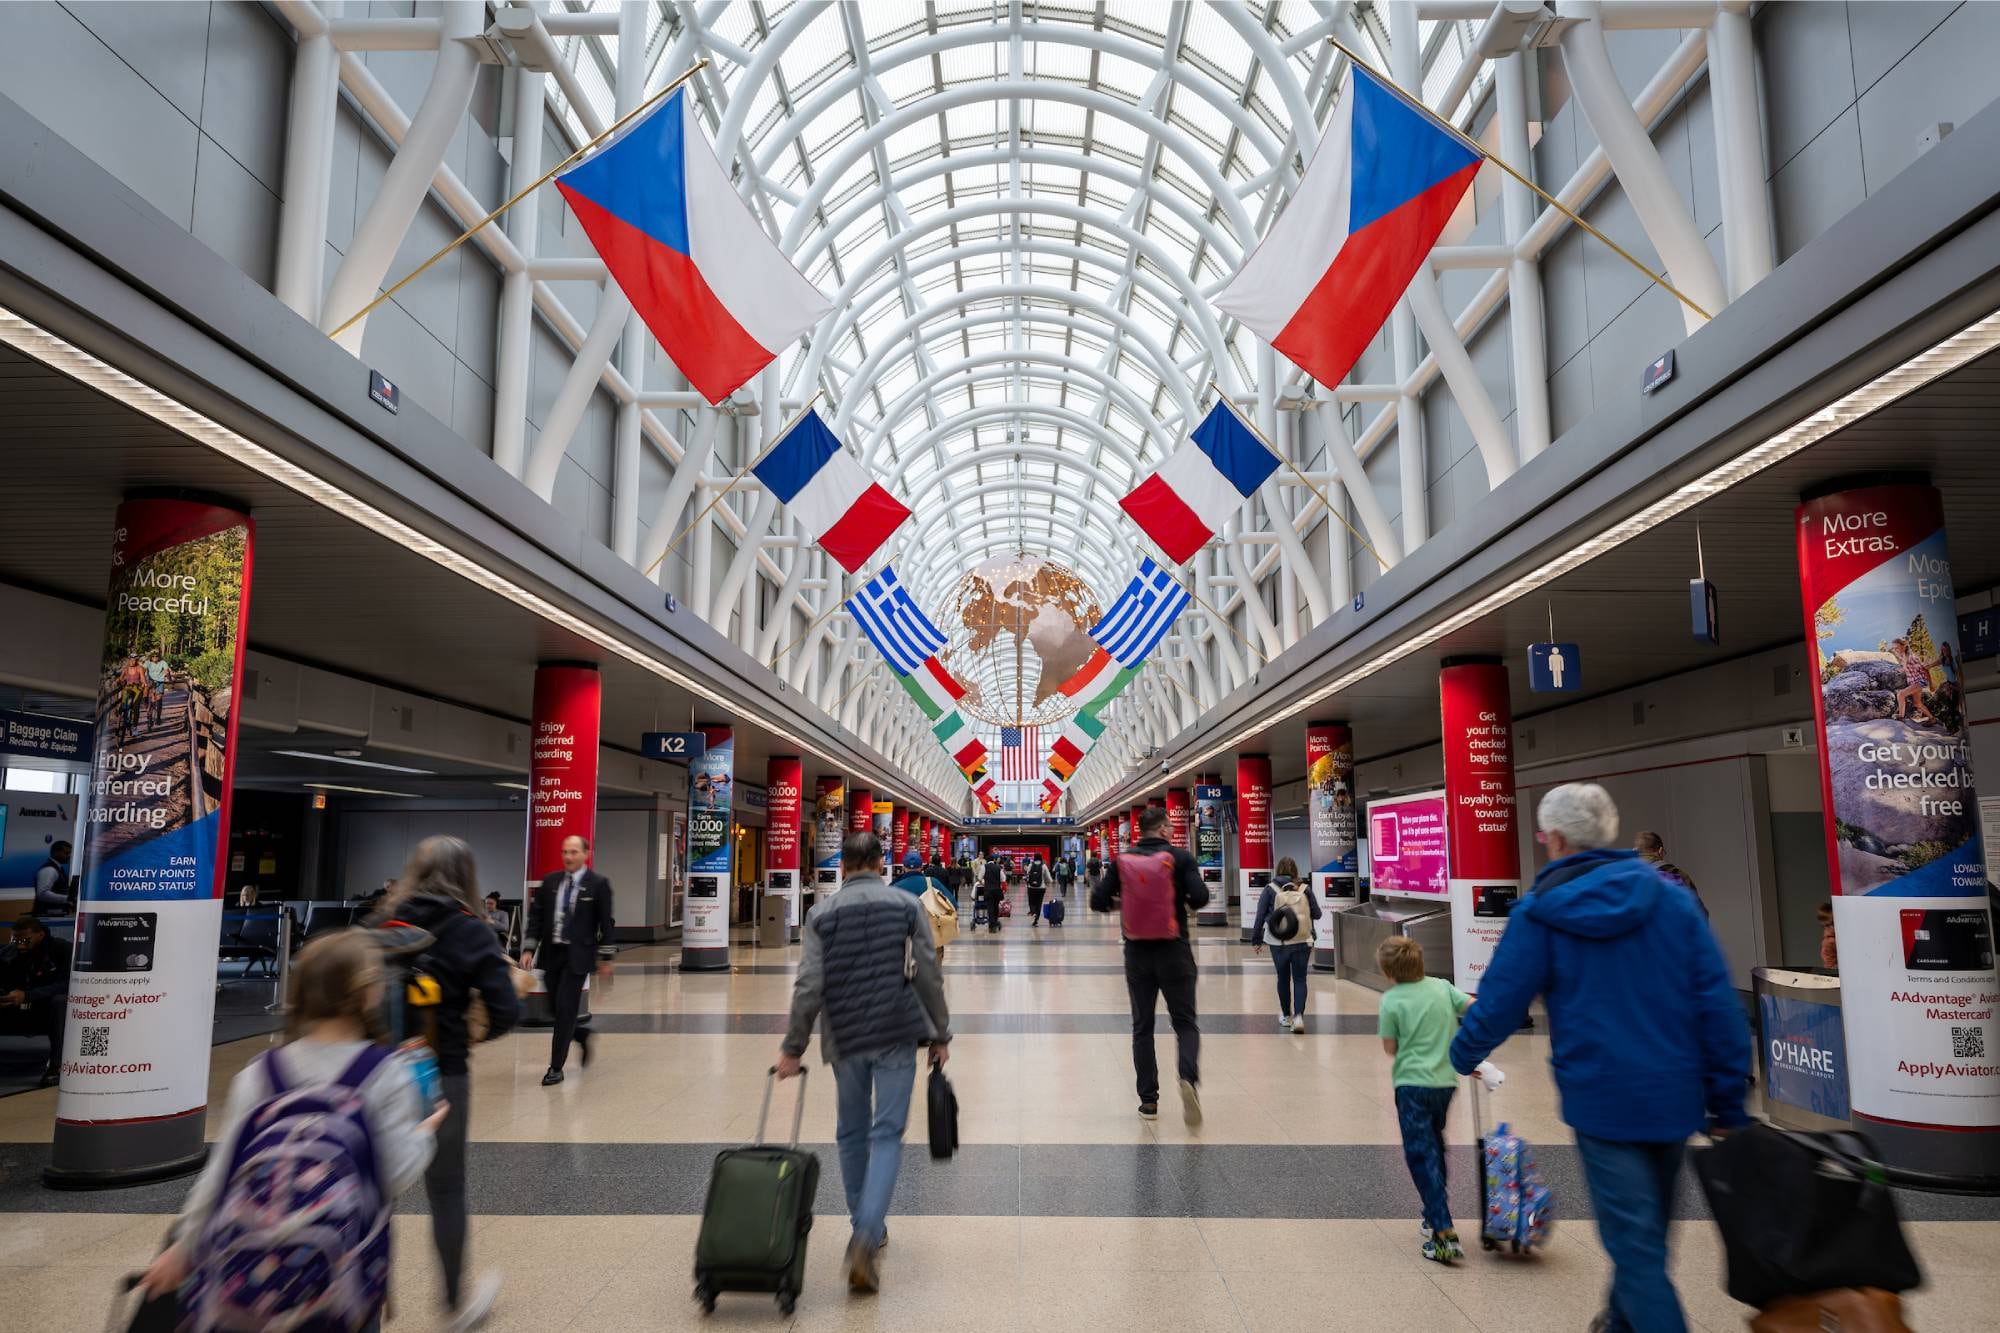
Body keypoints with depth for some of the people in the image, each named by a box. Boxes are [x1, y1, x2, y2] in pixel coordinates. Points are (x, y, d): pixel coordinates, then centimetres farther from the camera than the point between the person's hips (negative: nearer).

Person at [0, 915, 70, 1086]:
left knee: (61, 1000, -35)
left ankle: (56, 1066, -27)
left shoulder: (62, 949, -14)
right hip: (17, 1015, 4)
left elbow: (66, 984, -25)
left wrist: (26, 996, -36)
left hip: (49, 1014, -4)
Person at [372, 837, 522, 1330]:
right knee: (446, 1189, 14)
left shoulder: (382, 923, 1)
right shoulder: (469, 929, -8)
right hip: (441, 1075, -2)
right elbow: (506, 1010, -13)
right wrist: (477, 1031, 6)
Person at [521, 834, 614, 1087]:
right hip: (551, 953, 4)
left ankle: (556, 1068, 3)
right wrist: (529, 949, -2)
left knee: (565, 1009, -7)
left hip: (577, 955, -4)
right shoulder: (550, 882, 6)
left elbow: (605, 923, -3)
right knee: (554, 1009, 9)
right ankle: (582, 1034, 37)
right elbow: (536, 916, 8)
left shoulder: (598, 884, -5)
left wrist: (605, 958, -3)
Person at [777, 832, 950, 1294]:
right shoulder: (907, 906, -1)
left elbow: (809, 987, -6)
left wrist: (793, 1047, 1)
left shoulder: (823, 914, 0)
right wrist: (941, 1034, 6)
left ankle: (866, 1230, 27)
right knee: (887, 1134, 1)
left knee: (852, 1133, 17)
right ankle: (865, 1239, -13)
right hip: (897, 1034, -1)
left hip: (845, 1038, 1)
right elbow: (929, 977, -3)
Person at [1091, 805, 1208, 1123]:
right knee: (1185, 1022, 7)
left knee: (1142, 1026, 12)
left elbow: (1098, 901, -2)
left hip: (1137, 953, 2)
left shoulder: (1122, 861, 1)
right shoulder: (1179, 857, -6)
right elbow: (1200, 897, -14)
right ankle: (1189, 1078, -19)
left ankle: (1148, 1100, 12)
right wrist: (1186, 903, 7)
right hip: (1174, 952, -2)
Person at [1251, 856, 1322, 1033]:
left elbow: (1260, 916, -5)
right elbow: (1317, 914, 3)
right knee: (1299, 980, 6)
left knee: (1283, 978, 16)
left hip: (1278, 943, 0)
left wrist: (1256, 940, 3)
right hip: (1302, 942, 0)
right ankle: (1298, 1015, -12)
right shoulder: (1304, 890, -2)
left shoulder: (1270, 889, -4)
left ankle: (1286, 1016, 27)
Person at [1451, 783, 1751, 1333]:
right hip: (1674, 1095, 5)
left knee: (1636, 1244, 5)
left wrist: (1463, 1055, 15)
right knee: (1647, 1229, 24)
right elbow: (1718, 1004, -3)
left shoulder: (1538, 914, -9)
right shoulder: (1672, 899, -2)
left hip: (1602, 1098, -5)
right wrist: (1728, 1101, 4)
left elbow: (1499, 1002, -4)